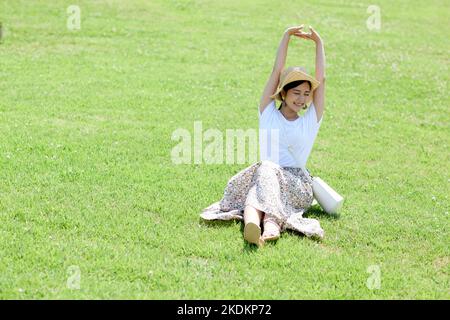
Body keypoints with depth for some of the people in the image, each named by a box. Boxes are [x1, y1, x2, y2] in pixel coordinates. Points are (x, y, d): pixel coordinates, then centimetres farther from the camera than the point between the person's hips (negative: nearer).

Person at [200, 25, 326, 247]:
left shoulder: (310, 121, 17)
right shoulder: (268, 114, 17)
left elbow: (321, 79, 12)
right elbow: (277, 71, 12)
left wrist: (318, 43, 13)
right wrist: (287, 36, 12)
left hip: (296, 186, -1)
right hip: (264, 178, 1)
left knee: (267, 169, -35)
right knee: (254, 195, -36)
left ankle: (271, 224, -61)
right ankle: (251, 225, -69)